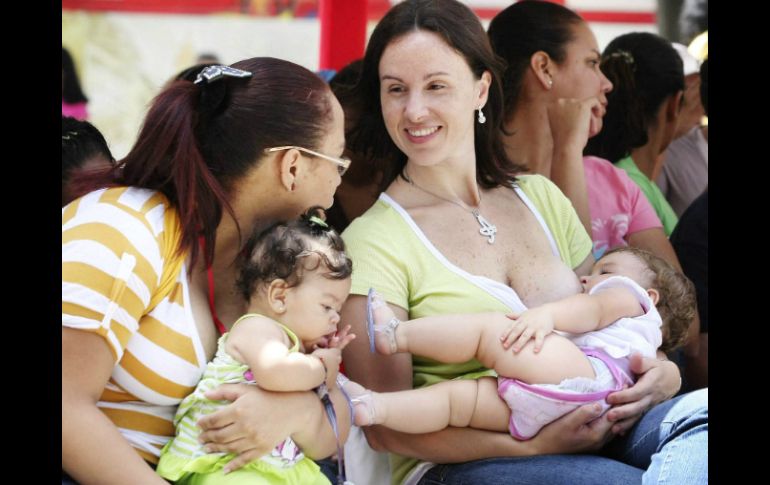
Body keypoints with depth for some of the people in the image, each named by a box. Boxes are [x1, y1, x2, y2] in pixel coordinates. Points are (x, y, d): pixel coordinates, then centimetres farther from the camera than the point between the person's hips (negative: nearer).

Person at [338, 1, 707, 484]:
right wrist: (535, 445, -19)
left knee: (700, 414, -26)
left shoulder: (541, 198, 14)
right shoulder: (374, 241, -3)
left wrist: (661, 372, -3)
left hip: (593, 435, 6)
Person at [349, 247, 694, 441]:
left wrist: (547, 314, -16)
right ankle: (372, 409, -21)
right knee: (455, 397, -6)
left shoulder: (628, 295, 27)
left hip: (584, 376, -8)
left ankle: (397, 334, -16)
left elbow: (596, 309, 4)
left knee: (489, 328, -15)